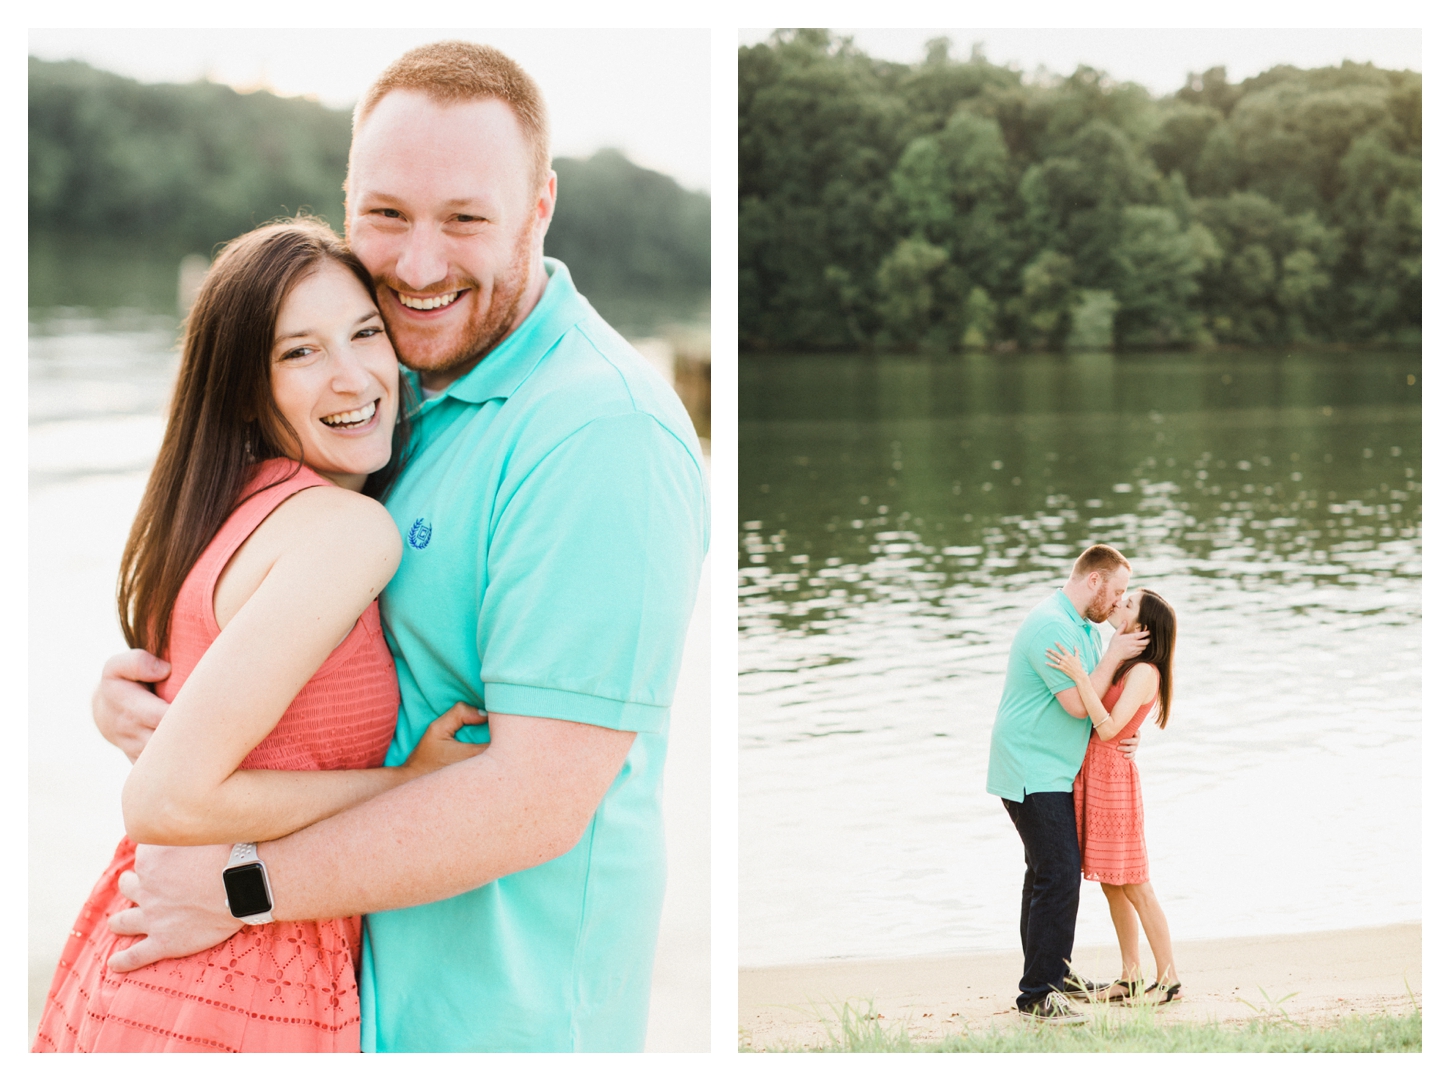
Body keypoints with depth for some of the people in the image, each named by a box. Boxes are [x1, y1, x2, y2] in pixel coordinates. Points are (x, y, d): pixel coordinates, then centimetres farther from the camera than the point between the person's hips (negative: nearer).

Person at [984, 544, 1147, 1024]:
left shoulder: (1082, 626, 15)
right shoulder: (1051, 627, -20)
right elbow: (1077, 703, -24)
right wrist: (1114, 654, -14)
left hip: (1055, 773, 11)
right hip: (1032, 773, -11)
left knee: (1055, 872, 17)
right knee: (1057, 876, -14)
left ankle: (1055, 971, 29)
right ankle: (1037, 995, -11)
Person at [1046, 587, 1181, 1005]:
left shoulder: (1144, 672, -15)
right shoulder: (1119, 664, 12)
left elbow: (1109, 727, -25)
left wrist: (1080, 677, -28)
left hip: (1113, 778, -9)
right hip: (1090, 777, 9)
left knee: (1135, 889, -2)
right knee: (1111, 885, 13)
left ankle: (1169, 979, 6)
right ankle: (1130, 977, 20)